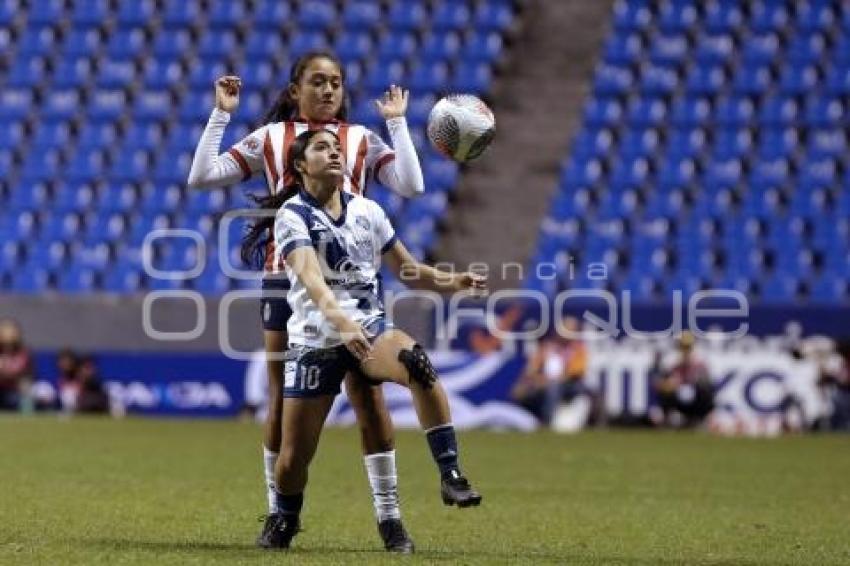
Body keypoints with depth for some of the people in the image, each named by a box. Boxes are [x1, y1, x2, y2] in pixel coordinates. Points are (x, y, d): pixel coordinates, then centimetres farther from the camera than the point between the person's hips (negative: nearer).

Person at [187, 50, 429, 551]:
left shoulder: (361, 140, 11)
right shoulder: (270, 138, 11)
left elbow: (412, 186, -2)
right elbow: (201, 177, 4)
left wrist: (397, 122, 2)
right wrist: (221, 115, 2)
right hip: (286, 278, 0)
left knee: (368, 395, -4)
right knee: (284, 399, 4)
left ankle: (389, 515, 1)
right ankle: (278, 513, 14)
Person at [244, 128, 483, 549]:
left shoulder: (366, 211, 8)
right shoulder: (292, 215, -8)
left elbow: (407, 270, 17)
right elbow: (311, 278, -26)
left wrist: (453, 282, -3)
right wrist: (341, 322, -44)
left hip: (370, 328, 3)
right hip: (315, 341, -2)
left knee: (417, 361, -33)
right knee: (294, 456, -2)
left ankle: (451, 476, -30)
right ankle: (284, 524, 31)